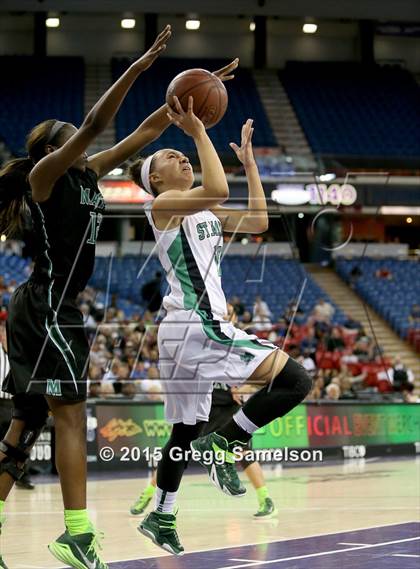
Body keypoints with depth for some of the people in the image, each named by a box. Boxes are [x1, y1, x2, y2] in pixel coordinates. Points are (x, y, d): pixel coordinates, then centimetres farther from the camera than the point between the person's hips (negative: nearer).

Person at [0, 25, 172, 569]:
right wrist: (138, 66, -22)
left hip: (51, 309, 9)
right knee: (71, 416, -11)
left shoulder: (88, 173, 15)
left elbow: (144, 132, 15)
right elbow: (94, 123, -19)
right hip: (45, 305, -9)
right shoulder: (46, 172, -8)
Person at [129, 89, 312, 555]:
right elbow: (218, 190, -25)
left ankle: (161, 517, 25)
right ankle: (223, 443, -10)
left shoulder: (205, 214, 20)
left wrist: (249, 162, 20)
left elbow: (258, 222, 16)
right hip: (196, 325, -10)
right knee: (295, 380, -16)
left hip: (198, 327, 10)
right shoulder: (162, 204, -7)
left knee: (186, 429, 17)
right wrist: (198, 131, -18)